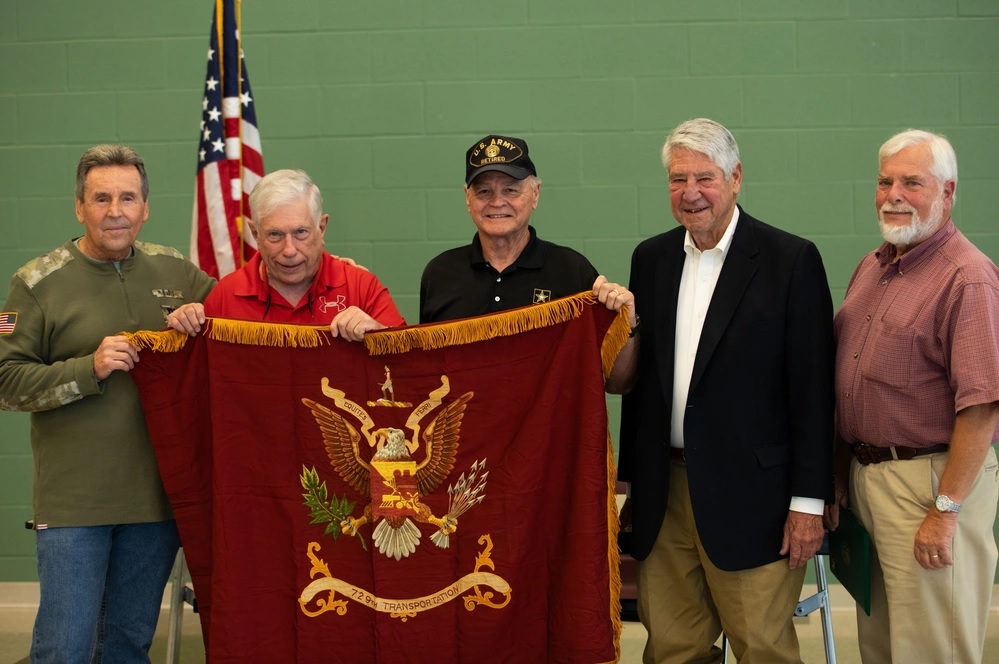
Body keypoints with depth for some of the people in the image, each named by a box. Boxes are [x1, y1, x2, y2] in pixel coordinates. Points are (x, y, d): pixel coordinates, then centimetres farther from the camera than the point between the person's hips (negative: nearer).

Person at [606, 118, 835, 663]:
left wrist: (809, 501, -10)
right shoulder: (651, 259, 11)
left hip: (749, 496, -5)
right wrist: (630, 482, 14)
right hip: (664, 494, 5)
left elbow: (813, 388, -7)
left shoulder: (791, 260, -5)